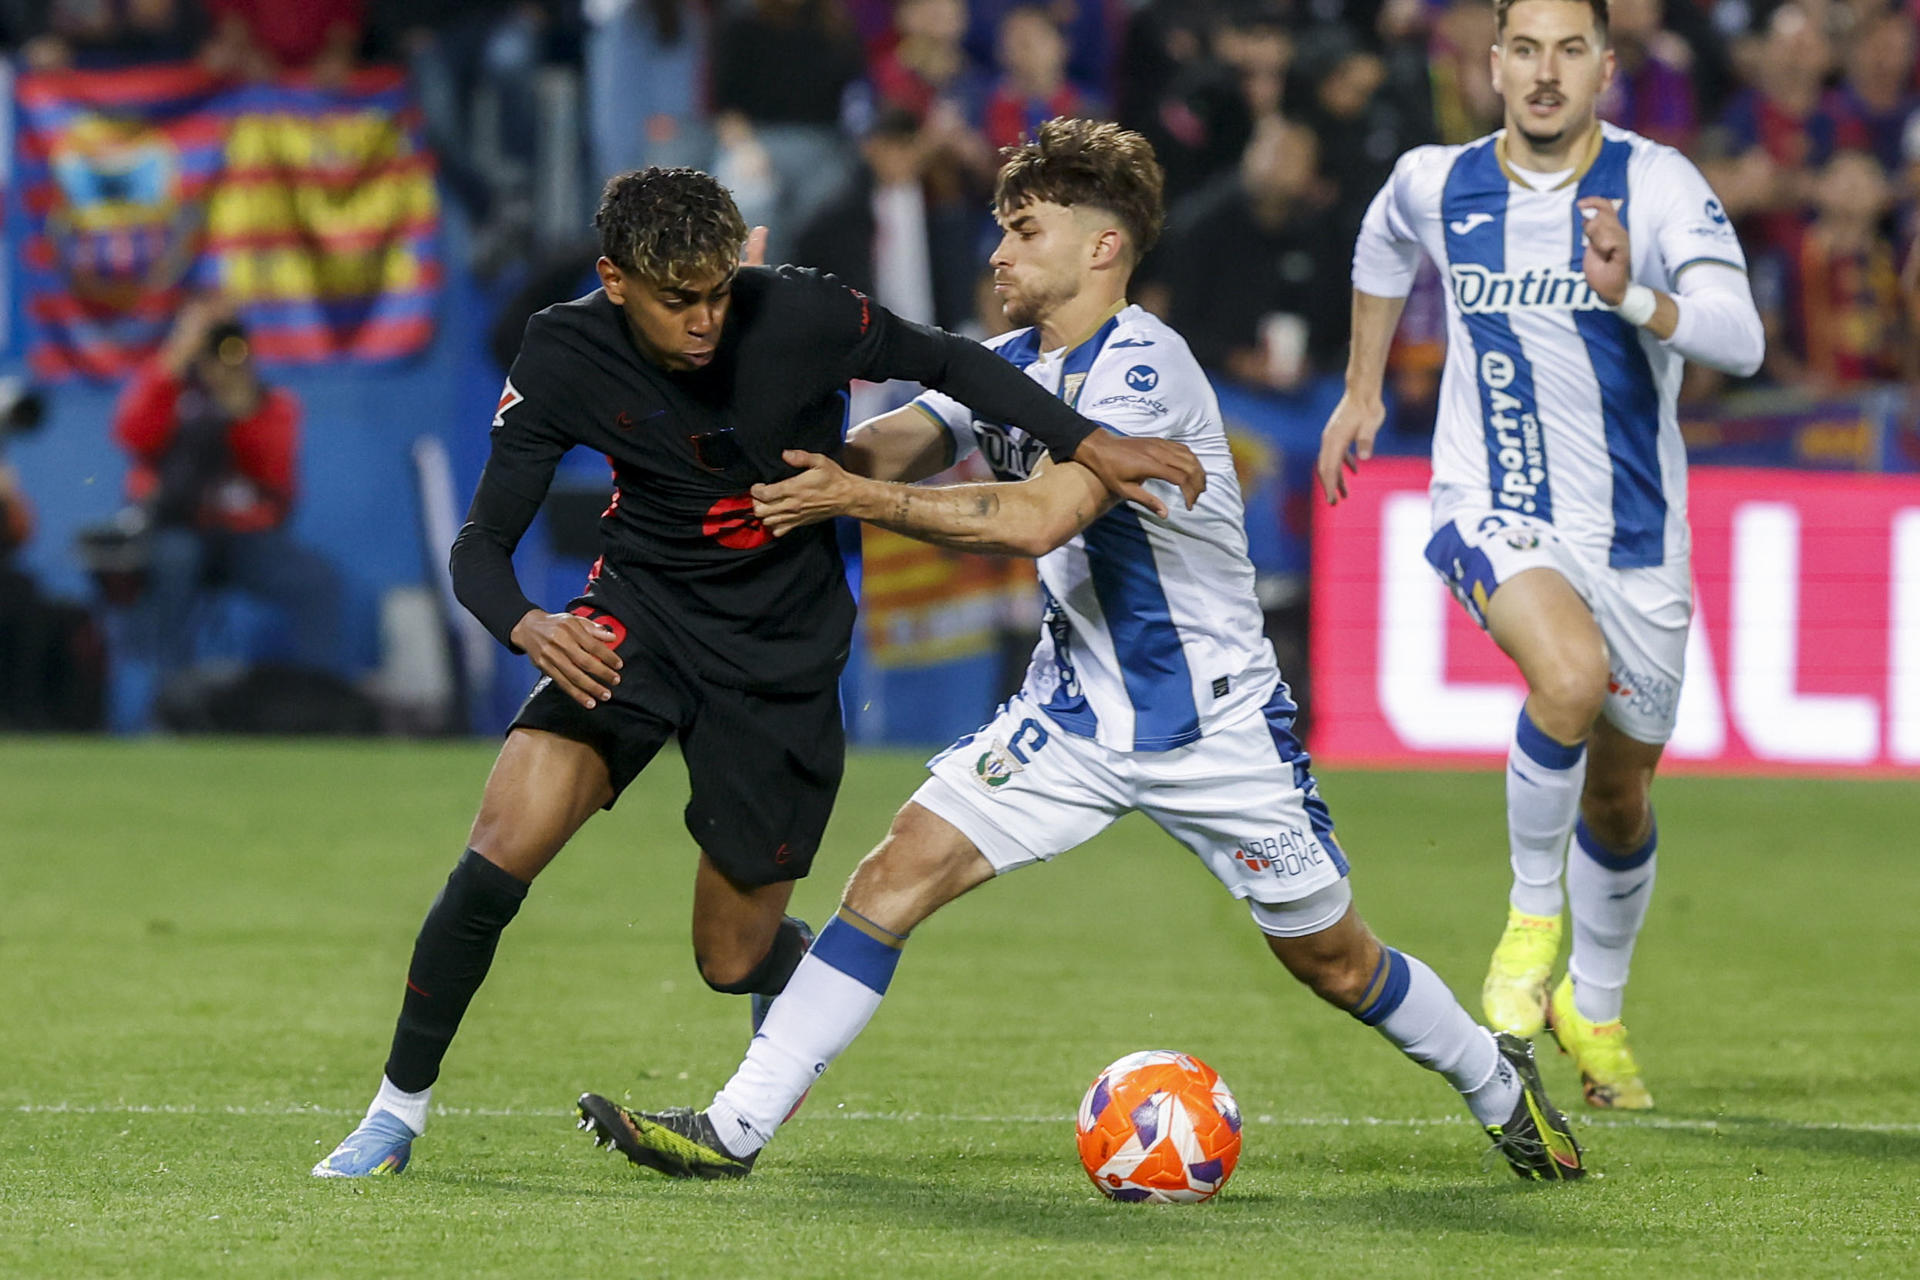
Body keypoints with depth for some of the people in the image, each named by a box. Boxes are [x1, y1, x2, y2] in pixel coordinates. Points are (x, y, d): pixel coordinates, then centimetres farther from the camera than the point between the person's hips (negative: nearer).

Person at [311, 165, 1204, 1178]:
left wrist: (1088, 443, -13)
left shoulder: (800, 316, -21)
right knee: (499, 855, -21)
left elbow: (944, 362, -3)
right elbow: (481, 545, -13)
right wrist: (528, 627, -36)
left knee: (735, 959, 4)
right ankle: (398, 1110, -4)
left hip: (782, 655, -1)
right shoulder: (565, 356, -16)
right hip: (640, 615, 1)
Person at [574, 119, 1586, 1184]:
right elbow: (890, 447, -8)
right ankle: (734, 1127, -12)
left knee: (1329, 958, 7)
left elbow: (1042, 517, -34)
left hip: (1214, 719, -6)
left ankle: (1496, 1081, 35)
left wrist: (864, 499, -35)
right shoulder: (1010, 367, 4)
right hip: (1072, 715, 6)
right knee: (901, 870, -11)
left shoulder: (1142, 366, -22)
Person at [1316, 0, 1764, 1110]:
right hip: (1497, 516, -1)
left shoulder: (1659, 186, -13)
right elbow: (1385, 246, 23)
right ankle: (1534, 913, -9)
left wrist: (1632, 297, -43)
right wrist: (1362, 389, 28)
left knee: (1619, 794, 14)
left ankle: (1596, 1008, 41)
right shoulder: (1437, 184, -3)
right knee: (1572, 676, -33)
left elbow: (1740, 338, -26)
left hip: (1635, 535, 1)